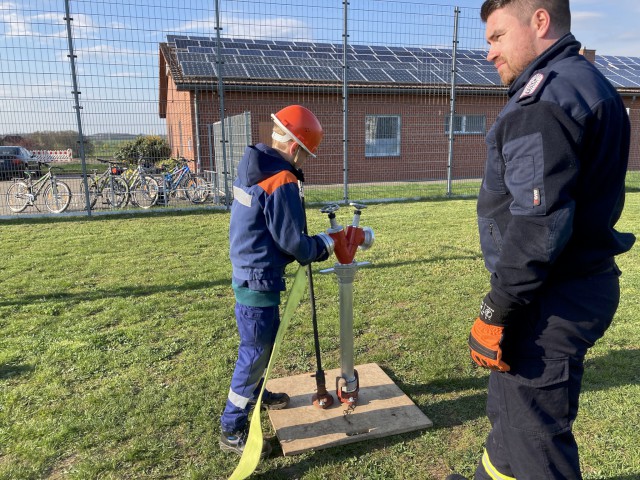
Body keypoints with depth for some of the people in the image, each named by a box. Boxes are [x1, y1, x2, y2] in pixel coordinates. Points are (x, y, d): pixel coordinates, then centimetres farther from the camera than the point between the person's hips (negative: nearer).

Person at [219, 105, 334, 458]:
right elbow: (293, 243, -19)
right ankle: (232, 431, 19)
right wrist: (324, 243, 0)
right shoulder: (281, 182, -23)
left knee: (266, 340, 26)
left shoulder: (253, 169, 7)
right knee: (255, 353, 3)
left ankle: (257, 393, 48)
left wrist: (312, 246, 10)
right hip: (259, 280, -10)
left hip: (249, 272, 10)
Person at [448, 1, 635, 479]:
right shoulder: (592, 85, 15)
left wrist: (496, 313, -18)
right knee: (513, 406, 26)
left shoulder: (547, 95, -17)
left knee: (535, 433, 6)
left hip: (552, 301, -10)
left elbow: (537, 226, -25)